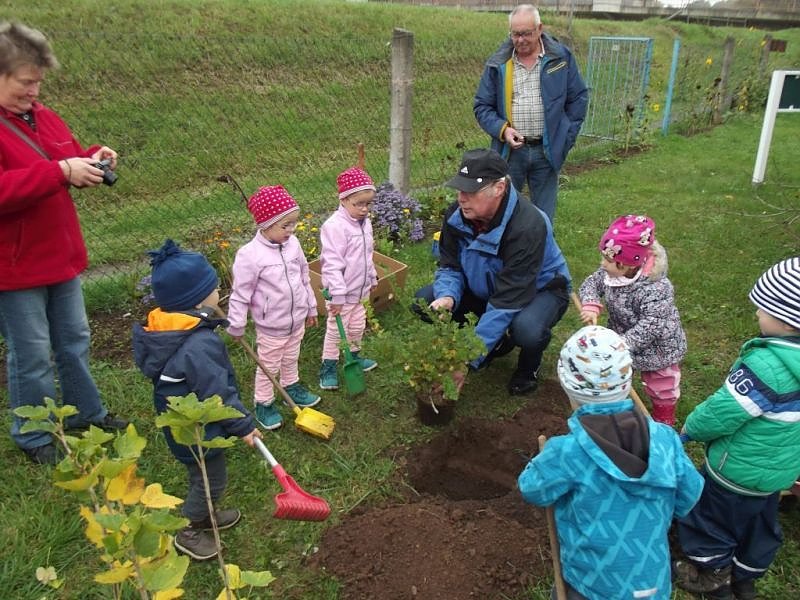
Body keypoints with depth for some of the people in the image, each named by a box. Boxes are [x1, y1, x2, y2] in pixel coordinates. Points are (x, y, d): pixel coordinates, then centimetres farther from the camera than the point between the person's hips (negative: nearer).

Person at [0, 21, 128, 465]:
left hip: (59, 255, 8)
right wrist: (61, 171, -33)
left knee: (74, 340, 20)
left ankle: (85, 414, 38)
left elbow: (66, 160, 17)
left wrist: (90, 160, -6)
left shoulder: (39, 115, 7)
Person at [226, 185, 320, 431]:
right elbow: (240, 294, -17)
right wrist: (236, 327, -10)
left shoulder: (292, 243, -6)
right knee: (269, 367, 13)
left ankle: (292, 387, 51)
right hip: (271, 327, -6)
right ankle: (264, 404, 34)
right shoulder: (250, 254, -25)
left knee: (291, 359, 27)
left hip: (297, 320, 6)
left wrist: (311, 308, 15)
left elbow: (304, 277, 7)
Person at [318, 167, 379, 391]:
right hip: (342, 292, -8)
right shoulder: (335, 226, -25)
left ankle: (354, 355, 44)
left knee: (358, 326, 23)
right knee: (336, 330, 5)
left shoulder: (365, 222, 2)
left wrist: (372, 278, 23)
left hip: (361, 289, 8)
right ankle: (328, 367, 20)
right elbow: (332, 263, -26)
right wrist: (337, 295, -26)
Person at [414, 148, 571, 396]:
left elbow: (507, 301, -38)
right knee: (424, 301, -12)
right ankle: (496, 342, 10)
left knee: (527, 329, -40)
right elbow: (450, 266, -6)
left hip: (538, 289, -6)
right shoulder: (456, 214, -17)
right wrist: (447, 297, -31)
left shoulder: (527, 226, -36)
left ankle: (528, 367, 1)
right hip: (485, 287, 6)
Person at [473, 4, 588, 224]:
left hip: (546, 151, 0)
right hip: (510, 151, 0)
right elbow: (482, 106, 5)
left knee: (544, 217, 9)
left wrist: (566, 138, 0)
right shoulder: (498, 63, 2)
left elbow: (578, 98, 7)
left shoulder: (561, 57, 2)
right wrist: (502, 129, -12)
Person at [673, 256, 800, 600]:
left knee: (710, 519, 17)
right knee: (759, 524, 27)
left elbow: (721, 413, -27)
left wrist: (691, 428, -8)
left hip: (738, 470, -8)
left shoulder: (768, 364, -36)